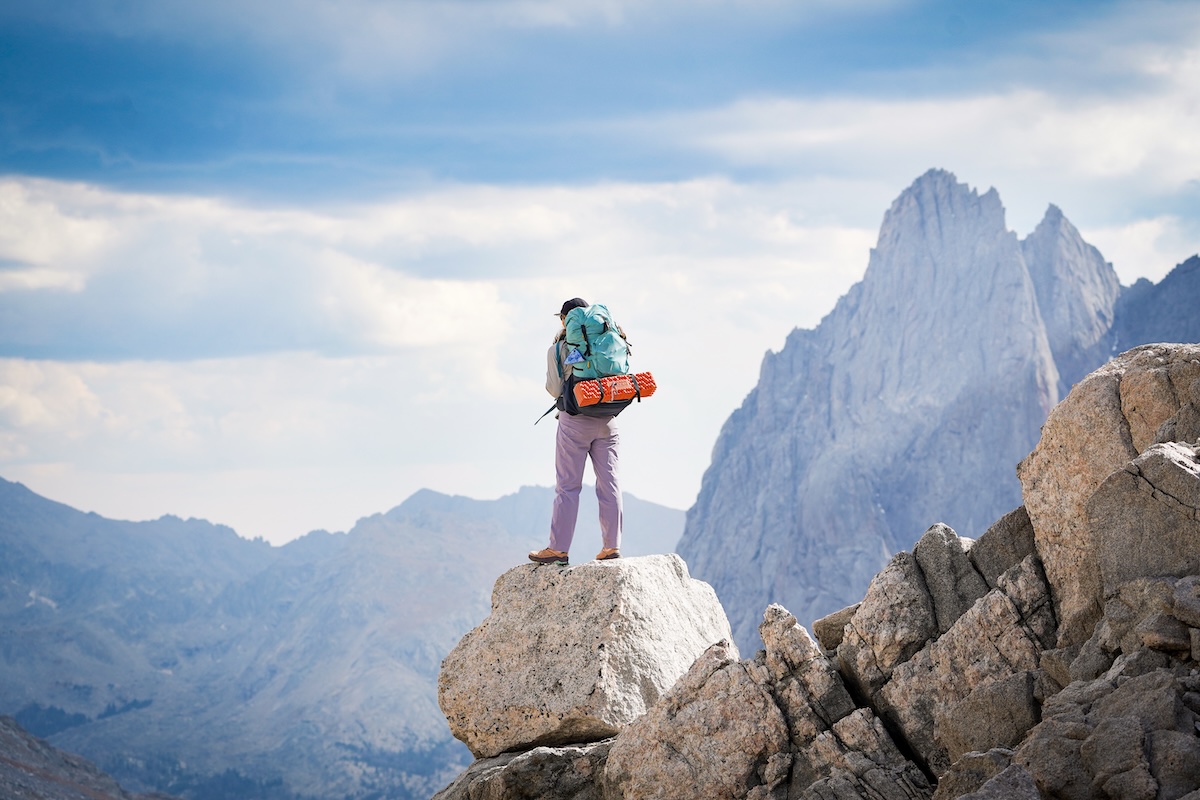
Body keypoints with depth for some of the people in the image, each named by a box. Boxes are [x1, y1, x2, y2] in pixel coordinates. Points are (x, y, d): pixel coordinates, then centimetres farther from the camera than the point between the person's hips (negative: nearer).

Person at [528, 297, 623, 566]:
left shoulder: (558, 349, -3)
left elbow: (555, 389, -4)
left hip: (574, 420, -3)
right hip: (607, 420, 3)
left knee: (567, 486, -1)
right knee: (609, 483, 4)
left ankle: (558, 548, -1)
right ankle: (612, 546, 2)